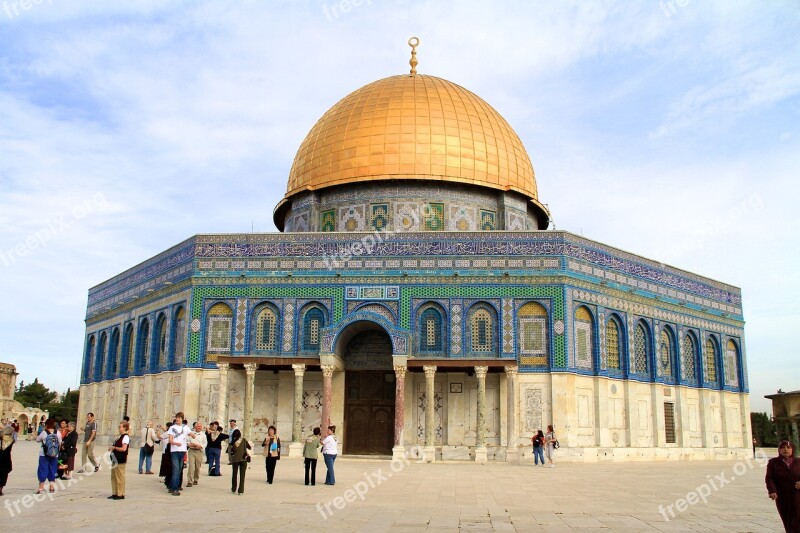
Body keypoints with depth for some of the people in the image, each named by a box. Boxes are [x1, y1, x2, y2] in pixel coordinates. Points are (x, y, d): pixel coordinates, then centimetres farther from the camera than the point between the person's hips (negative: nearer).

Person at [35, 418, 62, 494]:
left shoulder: (44, 433, -12)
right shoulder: (58, 433, -3)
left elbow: (37, 440, 4)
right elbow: (60, 444, 5)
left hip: (44, 455, -3)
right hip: (54, 455, 3)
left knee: (42, 471, 5)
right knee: (52, 471, 14)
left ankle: (41, 488, 5)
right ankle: (52, 487, 18)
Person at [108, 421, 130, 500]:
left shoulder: (125, 437, -14)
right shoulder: (120, 436, 15)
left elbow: (123, 449, -23)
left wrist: (114, 447, -14)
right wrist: (112, 448, 6)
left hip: (121, 460, -10)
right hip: (116, 459, 10)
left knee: (120, 477, -3)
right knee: (113, 477, 15)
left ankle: (121, 494, 4)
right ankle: (115, 493, 24)